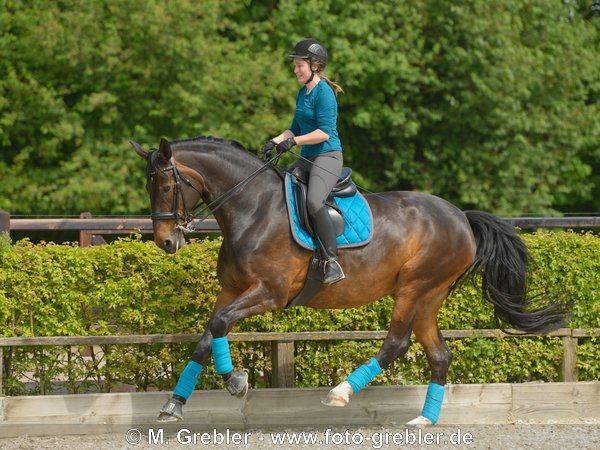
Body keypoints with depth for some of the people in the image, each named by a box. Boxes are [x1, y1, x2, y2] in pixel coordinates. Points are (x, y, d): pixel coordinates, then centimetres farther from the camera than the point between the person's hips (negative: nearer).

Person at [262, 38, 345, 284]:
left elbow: (324, 132, -21)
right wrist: (276, 141, 6)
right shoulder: (302, 93, 14)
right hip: (307, 159, 10)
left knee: (314, 201, -32)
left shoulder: (323, 93, -14)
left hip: (328, 157, -10)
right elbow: (296, 128, 22)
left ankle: (332, 262, -29)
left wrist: (294, 141, -24)